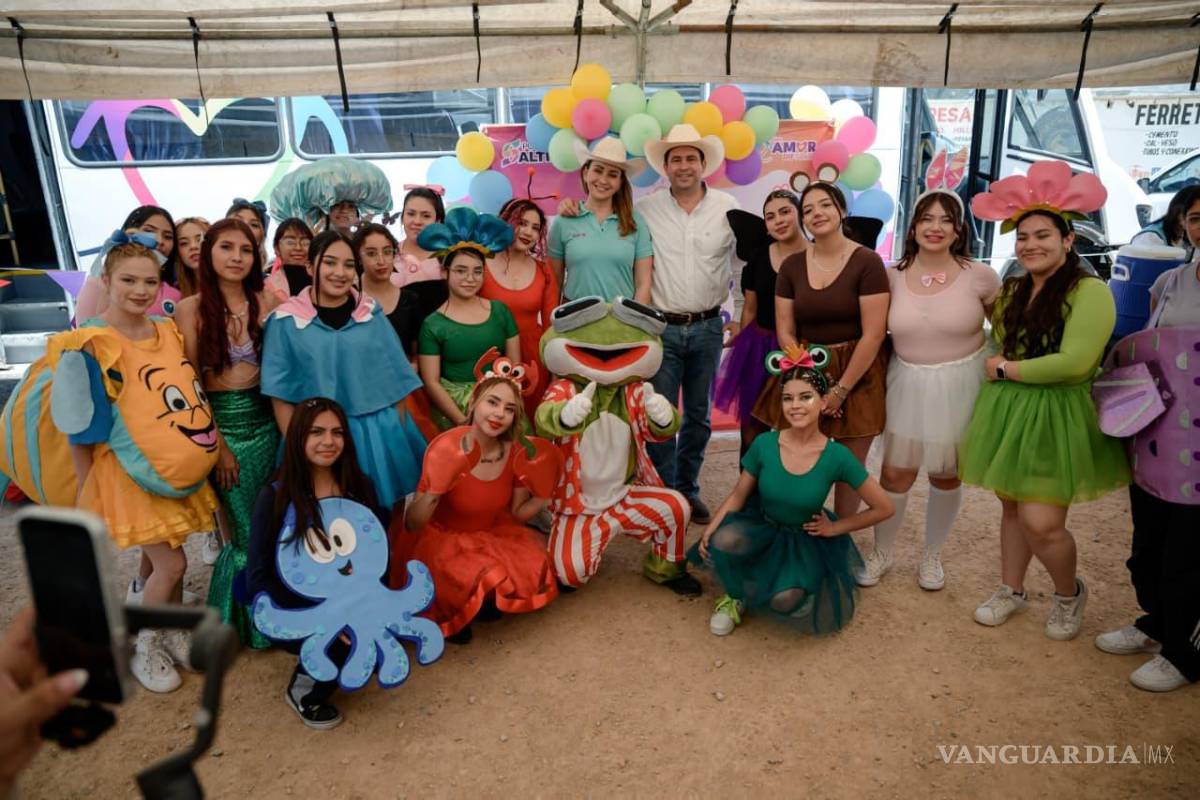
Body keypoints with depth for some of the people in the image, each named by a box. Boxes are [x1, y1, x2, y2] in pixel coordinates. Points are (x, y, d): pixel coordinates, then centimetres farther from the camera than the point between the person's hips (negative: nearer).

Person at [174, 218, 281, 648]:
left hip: (266, 421, 2)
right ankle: (241, 622, 28)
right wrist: (216, 443, -6)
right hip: (219, 423, -2)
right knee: (244, 529, 5)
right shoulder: (191, 309, -4)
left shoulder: (265, 302, 2)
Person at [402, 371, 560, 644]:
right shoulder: (446, 449, -25)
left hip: (493, 533, 5)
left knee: (536, 568, -17)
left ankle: (488, 602, 11)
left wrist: (543, 497, -13)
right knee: (486, 583, -28)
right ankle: (448, 616, 5)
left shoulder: (516, 452, -12)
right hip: (442, 539, -5)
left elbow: (516, 514, 4)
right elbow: (413, 524, -20)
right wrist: (432, 495, -38)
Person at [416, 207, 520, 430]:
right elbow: (431, 383, -3)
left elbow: (515, 365, 9)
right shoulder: (432, 325, -1)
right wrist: (464, 422, -12)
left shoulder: (500, 311, 8)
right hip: (454, 407, -2)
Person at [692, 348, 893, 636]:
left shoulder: (837, 457, -19)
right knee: (724, 541, -33)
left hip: (807, 540, -1)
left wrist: (835, 528, -5)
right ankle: (736, 597, 1)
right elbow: (738, 496, -4)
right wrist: (710, 529, -19)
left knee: (786, 599, -30)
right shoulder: (764, 444, -14)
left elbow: (884, 508, -7)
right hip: (762, 525, 1)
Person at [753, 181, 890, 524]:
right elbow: (784, 331, 3)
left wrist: (840, 389, -13)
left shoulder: (867, 262, -10)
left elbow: (873, 334, -13)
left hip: (857, 375, -3)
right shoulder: (791, 265, 4)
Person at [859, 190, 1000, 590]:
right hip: (908, 384, 1)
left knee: (946, 476, 13)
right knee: (895, 475, 5)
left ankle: (932, 555, 35)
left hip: (959, 387, -1)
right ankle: (881, 553, 27)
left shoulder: (979, 276, -8)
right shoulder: (894, 276, -3)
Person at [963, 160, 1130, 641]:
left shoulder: (1089, 292, -12)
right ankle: (1011, 591, 31)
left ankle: (1070, 592, 22)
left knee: (1041, 522, -7)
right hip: (1008, 412, 6)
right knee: (1011, 507, 13)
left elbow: (1074, 361, -21)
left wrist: (1005, 370, -12)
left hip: (1056, 418, -6)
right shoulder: (1012, 292, 10)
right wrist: (995, 368, 4)